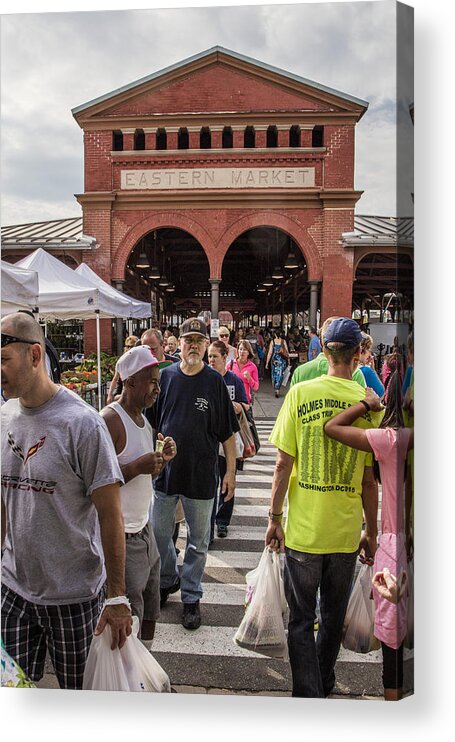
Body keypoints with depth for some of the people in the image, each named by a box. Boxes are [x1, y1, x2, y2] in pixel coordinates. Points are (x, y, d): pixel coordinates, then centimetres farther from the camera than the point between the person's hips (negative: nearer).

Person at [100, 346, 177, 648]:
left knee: (150, 611, 21)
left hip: (144, 529, 9)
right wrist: (137, 466, -28)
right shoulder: (109, 420, -18)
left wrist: (162, 459, 1)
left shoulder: (144, 421, 11)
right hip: (123, 536, -9)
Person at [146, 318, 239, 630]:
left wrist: (231, 472, -4)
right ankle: (167, 581, 39)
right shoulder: (165, 377, -1)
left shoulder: (215, 382, -5)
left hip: (202, 475, -2)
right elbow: (150, 423, 7)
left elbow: (227, 433, -2)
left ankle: (191, 596, 29)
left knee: (198, 541, 11)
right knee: (158, 534, 14)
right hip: (165, 471, 2)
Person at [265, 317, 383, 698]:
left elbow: (283, 465, -10)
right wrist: (371, 531, 10)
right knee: (334, 615, 23)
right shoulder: (369, 403, -7)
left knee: (301, 618, 13)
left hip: (303, 528, -2)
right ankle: (324, 684, 42)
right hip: (347, 531, 3)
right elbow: (370, 479, -3)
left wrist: (274, 517, 1)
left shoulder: (300, 392, -10)